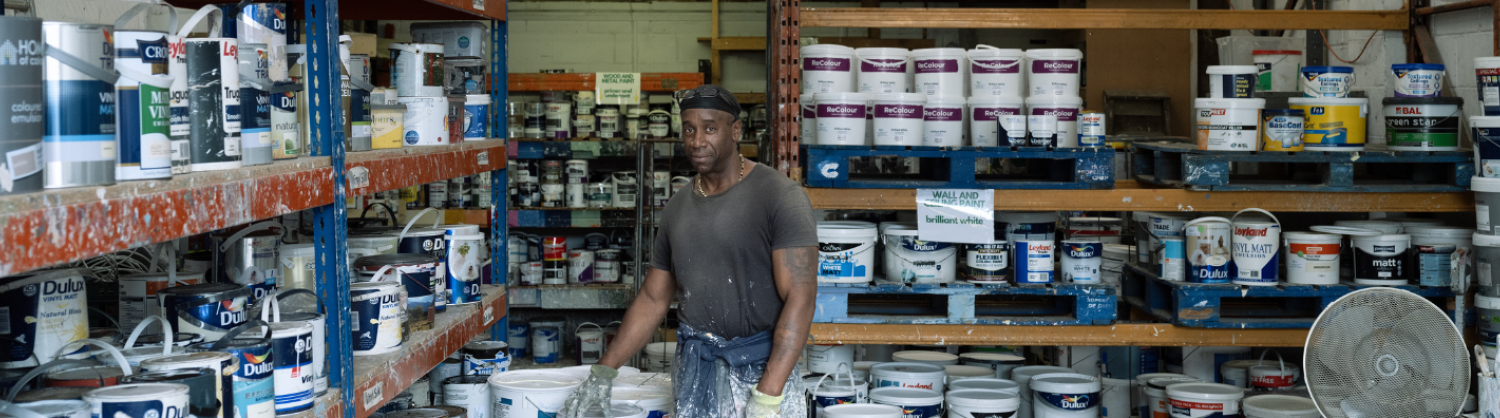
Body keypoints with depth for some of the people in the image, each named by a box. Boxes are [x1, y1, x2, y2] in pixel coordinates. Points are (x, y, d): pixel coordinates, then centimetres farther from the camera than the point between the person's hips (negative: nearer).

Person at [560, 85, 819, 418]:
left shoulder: (778, 196, -9)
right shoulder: (678, 208, 9)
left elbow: (800, 298, -15)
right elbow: (653, 298, 16)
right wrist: (603, 372, 9)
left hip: (761, 368, -4)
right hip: (694, 369, 5)